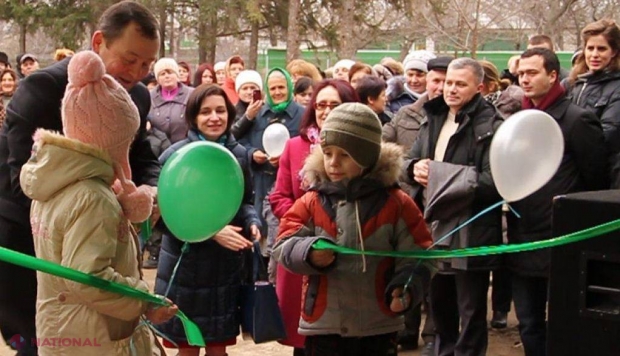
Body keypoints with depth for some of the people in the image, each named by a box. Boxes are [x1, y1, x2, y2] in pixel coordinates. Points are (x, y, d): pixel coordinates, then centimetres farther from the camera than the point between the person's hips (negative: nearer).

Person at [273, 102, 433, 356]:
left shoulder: (395, 203, -3)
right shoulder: (311, 202, 1)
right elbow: (284, 246, -3)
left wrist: (405, 289, -21)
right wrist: (308, 254, -24)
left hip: (378, 326, -1)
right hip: (323, 324, 1)